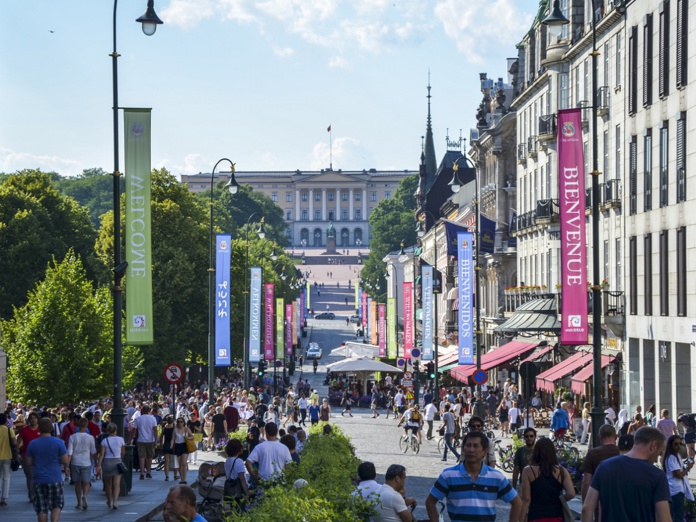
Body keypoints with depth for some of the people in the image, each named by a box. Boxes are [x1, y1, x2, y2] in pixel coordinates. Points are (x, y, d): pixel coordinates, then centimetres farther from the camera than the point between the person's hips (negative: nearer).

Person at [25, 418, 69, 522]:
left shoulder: (32, 444, -1)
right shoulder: (58, 442, -7)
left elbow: (28, 462, 4)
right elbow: (65, 461, -7)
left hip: (39, 481, 1)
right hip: (55, 480, -1)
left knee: (41, 509, 6)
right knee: (56, 506, 9)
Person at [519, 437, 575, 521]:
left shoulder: (528, 471, -2)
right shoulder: (561, 471, 3)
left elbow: (526, 499, -5)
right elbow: (571, 493, -8)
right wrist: (560, 499, 12)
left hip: (536, 518, -3)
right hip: (557, 517, 3)